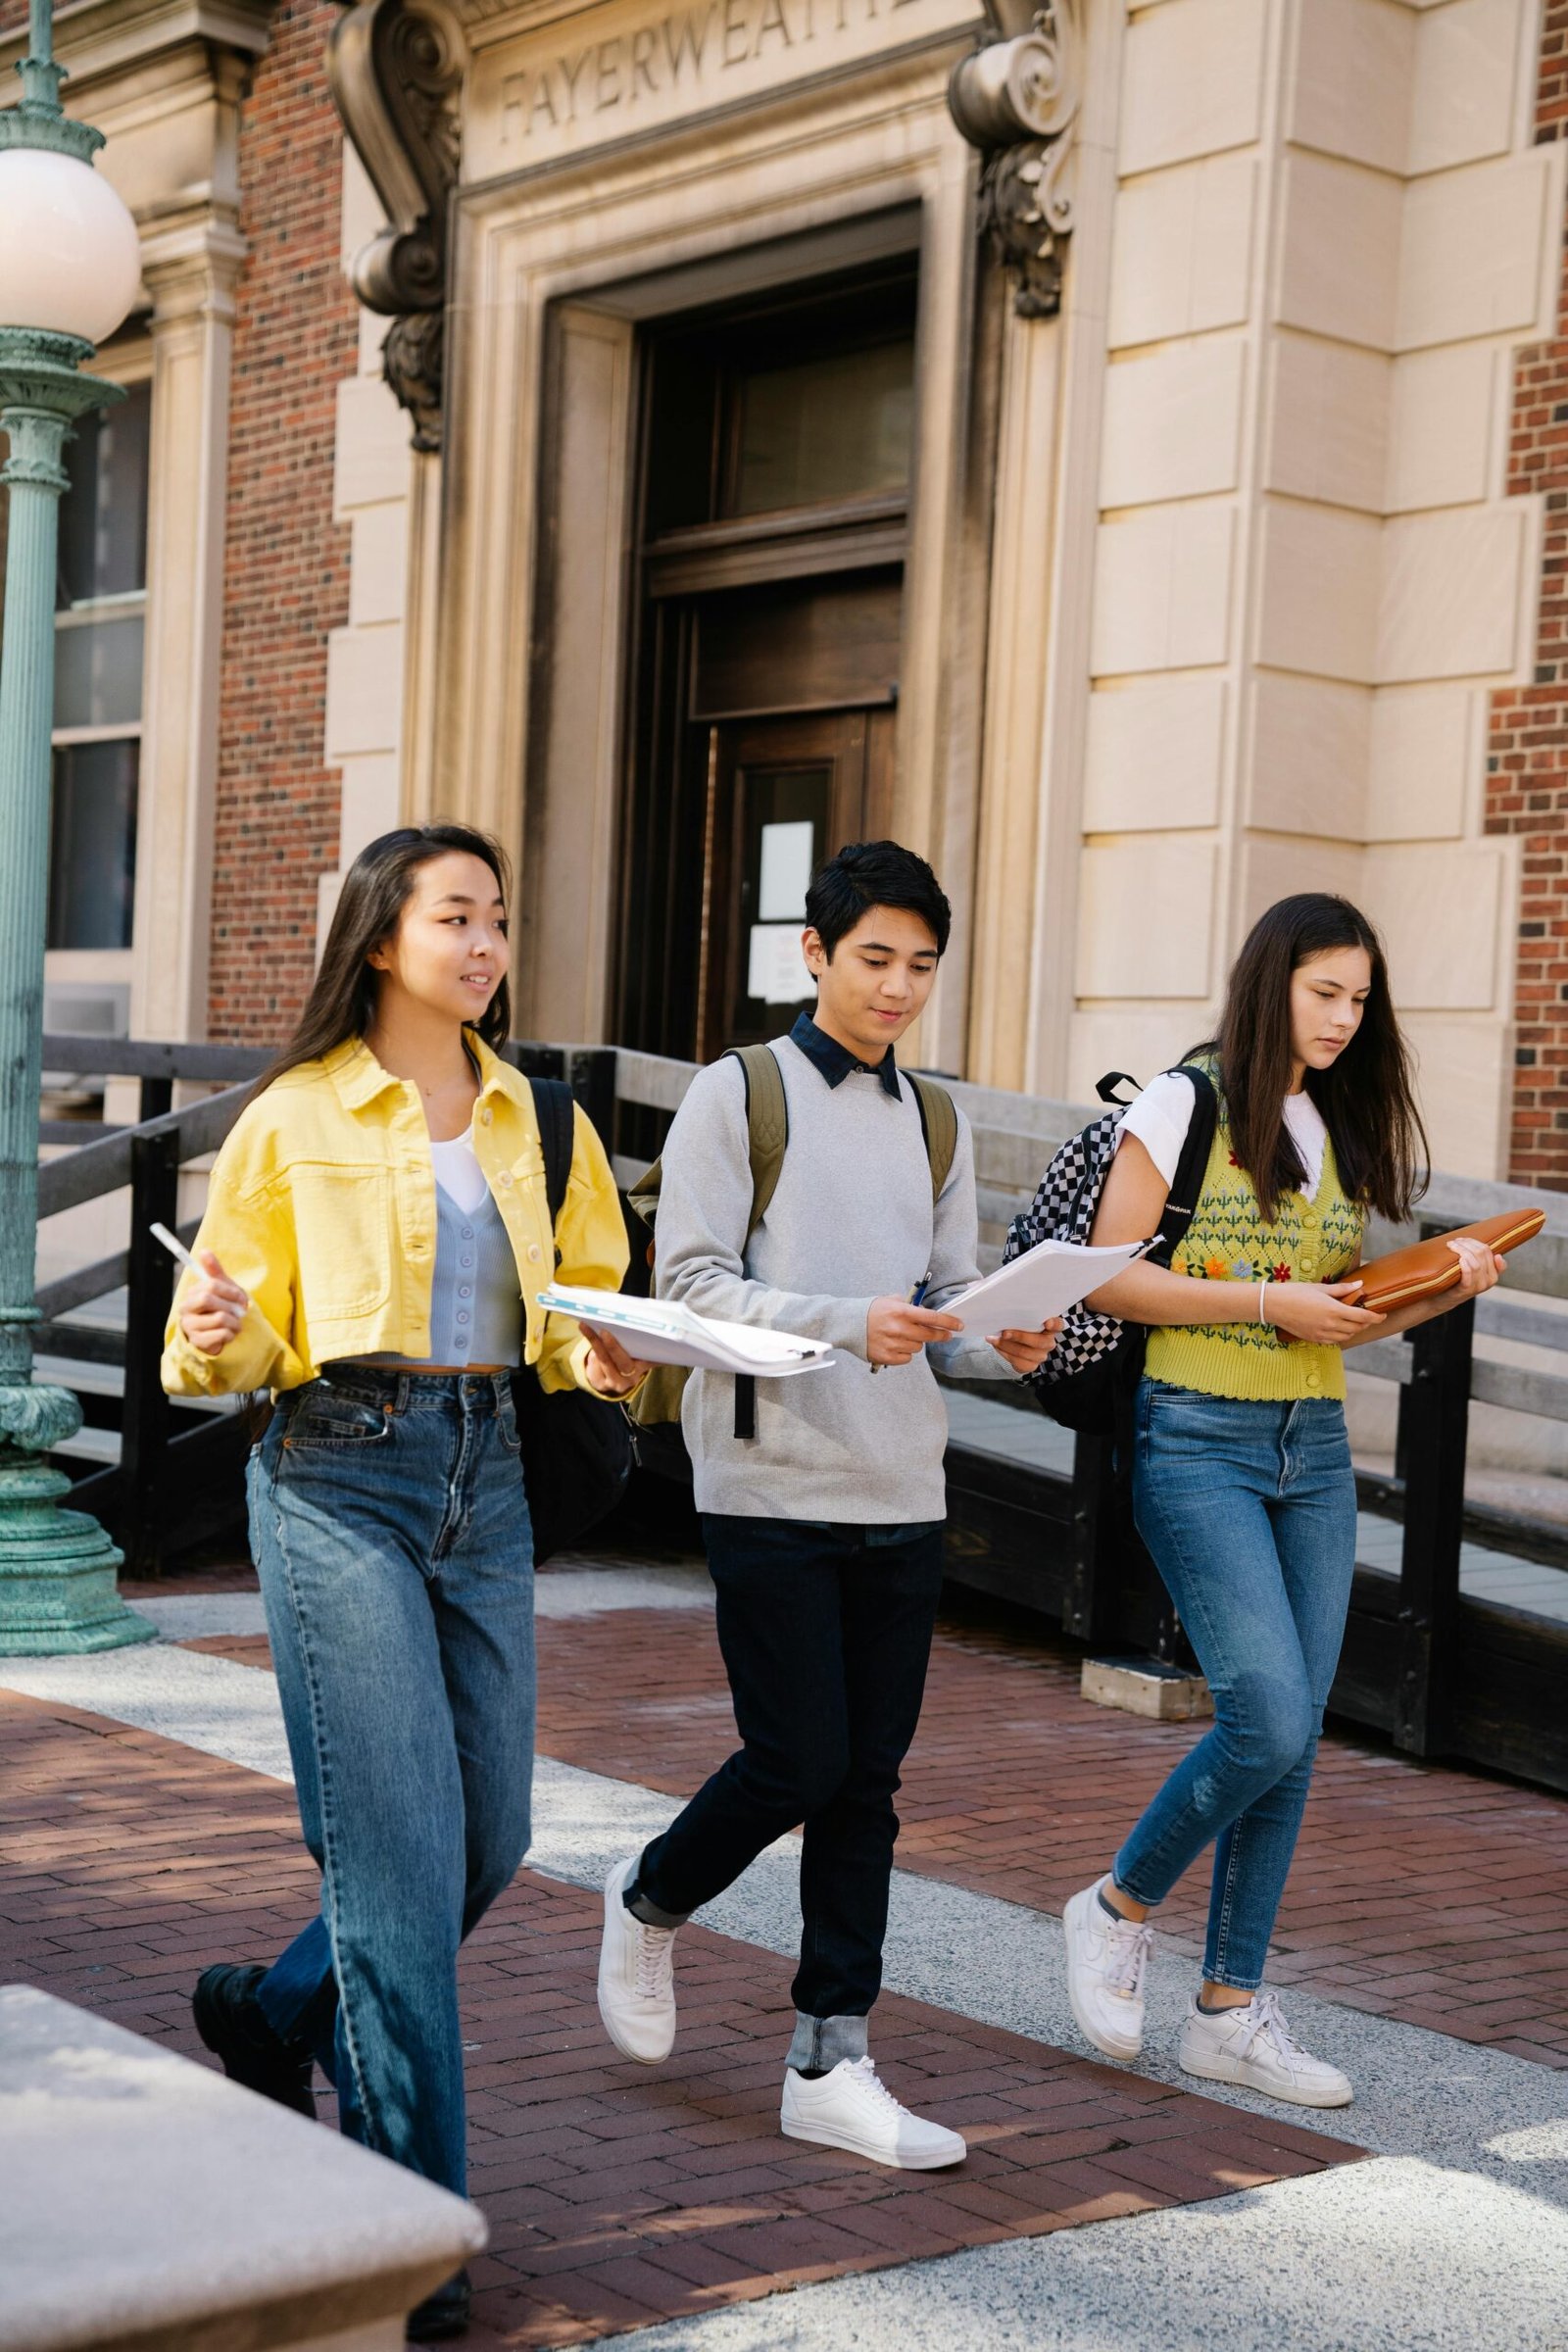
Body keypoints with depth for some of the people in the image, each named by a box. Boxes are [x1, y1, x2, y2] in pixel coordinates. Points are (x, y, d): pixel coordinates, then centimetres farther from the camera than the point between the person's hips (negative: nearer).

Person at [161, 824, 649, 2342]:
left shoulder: (536, 1120, 10)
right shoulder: (296, 1117, -3)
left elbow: (582, 1298, 18)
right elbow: (232, 1347, 1)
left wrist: (595, 1352, -4)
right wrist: (220, 1335, -21)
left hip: (484, 1477, 5)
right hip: (339, 1476, -5)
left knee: (490, 1839, 8)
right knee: (400, 1848, -7)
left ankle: (273, 2016, 35)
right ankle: (408, 2219, 6)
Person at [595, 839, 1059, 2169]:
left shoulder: (934, 1125, 15)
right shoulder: (737, 1096, -1)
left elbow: (949, 1307, 14)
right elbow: (691, 1287, -9)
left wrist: (1005, 1344, -9)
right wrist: (847, 1322, -21)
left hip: (903, 1497, 5)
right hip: (772, 1486, -5)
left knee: (868, 1783, 5)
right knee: (798, 1761, -6)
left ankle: (832, 2064, 13)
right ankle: (650, 1903, 24)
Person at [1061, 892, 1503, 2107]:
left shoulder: (1346, 1129, 14)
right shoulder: (1184, 1105, -5)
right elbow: (1108, 1277, -10)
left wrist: (1445, 1286, 0)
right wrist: (1271, 1301, -15)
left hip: (1316, 1453, 6)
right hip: (1198, 1442, -6)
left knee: (1292, 1742, 4)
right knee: (1268, 1718, -15)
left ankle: (1231, 2008, 14)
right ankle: (1119, 1907, 9)